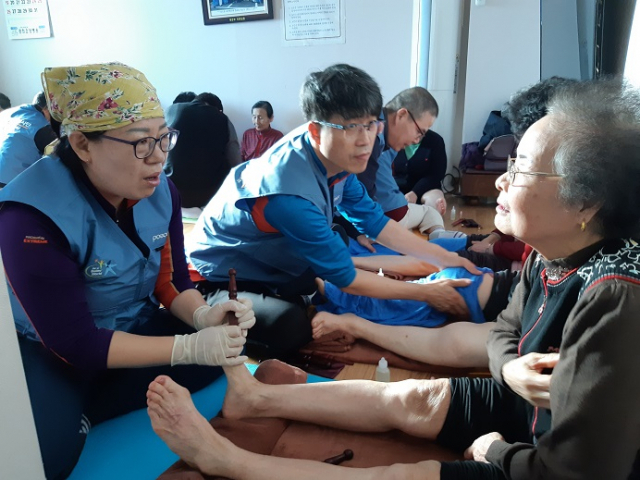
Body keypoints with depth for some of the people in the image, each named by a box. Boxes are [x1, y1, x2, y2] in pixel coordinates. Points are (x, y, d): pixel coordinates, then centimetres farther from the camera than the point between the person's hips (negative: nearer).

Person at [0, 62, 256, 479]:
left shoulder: (160, 191, -10)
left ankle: (86, 415, -7)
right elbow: (75, 343, -28)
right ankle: (68, 417, 3)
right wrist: (189, 347, -35)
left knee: (222, 350, -15)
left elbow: (173, 283, -2)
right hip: (48, 352, -6)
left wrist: (205, 316, -25)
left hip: (133, 327, 7)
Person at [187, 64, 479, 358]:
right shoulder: (290, 195, -36)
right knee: (293, 326, -29)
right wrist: (427, 293, -16)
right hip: (221, 278, -8)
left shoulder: (333, 156, -13)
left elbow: (372, 220, 0)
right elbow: (345, 278, -25)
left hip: (272, 262, 8)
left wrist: (445, 259, -1)